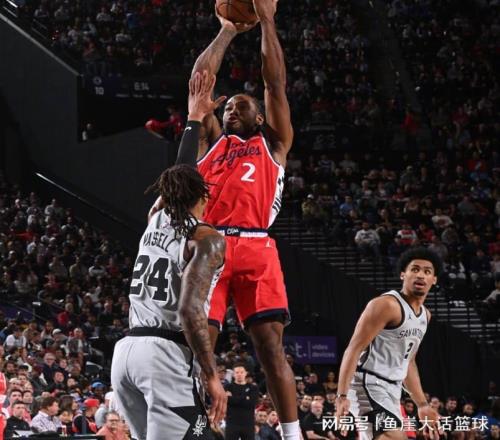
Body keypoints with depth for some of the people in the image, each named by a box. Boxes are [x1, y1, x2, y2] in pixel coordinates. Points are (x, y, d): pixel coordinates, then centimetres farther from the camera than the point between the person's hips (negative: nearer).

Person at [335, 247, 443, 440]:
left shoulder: (425, 315, 15)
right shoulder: (386, 305, -14)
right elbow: (353, 350, -18)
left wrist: (422, 405, 24)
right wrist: (342, 395, -27)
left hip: (391, 390, 10)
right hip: (368, 384, -10)